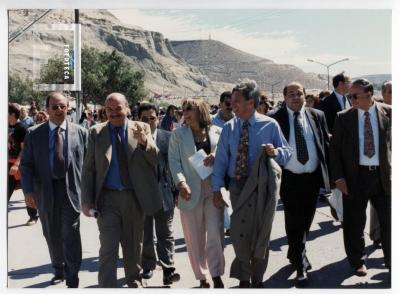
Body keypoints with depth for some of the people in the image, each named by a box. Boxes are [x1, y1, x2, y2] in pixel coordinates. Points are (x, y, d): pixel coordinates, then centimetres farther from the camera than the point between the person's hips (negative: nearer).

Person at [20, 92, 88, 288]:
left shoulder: (80, 132, 1)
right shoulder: (34, 133, 2)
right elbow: (26, 164, 1)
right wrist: (28, 190, -10)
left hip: (71, 189, -2)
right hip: (45, 191, 2)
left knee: (70, 235, -5)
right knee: (52, 235, 15)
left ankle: (72, 280, 6)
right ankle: (59, 270, 35)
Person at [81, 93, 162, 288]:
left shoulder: (141, 128, 1)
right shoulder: (96, 132, 0)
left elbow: (155, 159, -6)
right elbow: (88, 169, 0)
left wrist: (144, 142, -26)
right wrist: (87, 200, -5)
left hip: (135, 197, 2)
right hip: (108, 198, -1)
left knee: (133, 245, 17)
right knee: (108, 249, -7)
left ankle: (134, 280, 39)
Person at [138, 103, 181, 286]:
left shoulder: (168, 137, -1)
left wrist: (176, 190, -3)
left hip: (164, 193, 0)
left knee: (165, 235, 4)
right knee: (145, 235, 14)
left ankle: (168, 271, 8)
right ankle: (148, 266, 29)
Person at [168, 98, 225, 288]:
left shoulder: (217, 132, 6)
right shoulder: (178, 134, 6)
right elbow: (174, 161, -2)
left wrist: (216, 157, -14)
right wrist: (181, 182, -18)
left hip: (213, 189, 0)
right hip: (190, 191, 1)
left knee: (215, 234, -7)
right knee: (195, 239, 6)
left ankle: (216, 275, 8)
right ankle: (202, 277, 20)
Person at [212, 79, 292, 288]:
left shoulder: (270, 125, -5)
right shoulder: (229, 128, 2)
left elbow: (287, 152, 1)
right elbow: (221, 159, 1)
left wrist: (276, 152, -22)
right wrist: (217, 189, -3)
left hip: (262, 186, -2)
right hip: (238, 185, 2)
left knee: (261, 233, 9)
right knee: (240, 233, 5)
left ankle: (257, 279, 29)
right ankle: (244, 277, 26)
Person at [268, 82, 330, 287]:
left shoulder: (317, 116, 5)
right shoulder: (274, 117, -5)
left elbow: (326, 144, 8)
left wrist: (330, 173, 4)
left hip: (313, 178, 4)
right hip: (289, 178, -3)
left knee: (306, 220, 16)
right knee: (294, 222, 0)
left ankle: (295, 253, 37)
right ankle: (301, 265, 10)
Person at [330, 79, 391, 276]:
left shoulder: (388, 113, -1)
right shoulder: (344, 118, -1)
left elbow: (393, 142, 3)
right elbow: (335, 148, 1)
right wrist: (338, 177, -6)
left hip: (383, 175, 0)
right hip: (355, 176, 0)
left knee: (389, 221, 9)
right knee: (354, 223, 10)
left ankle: (391, 261, 26)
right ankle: (357, 261, 28)